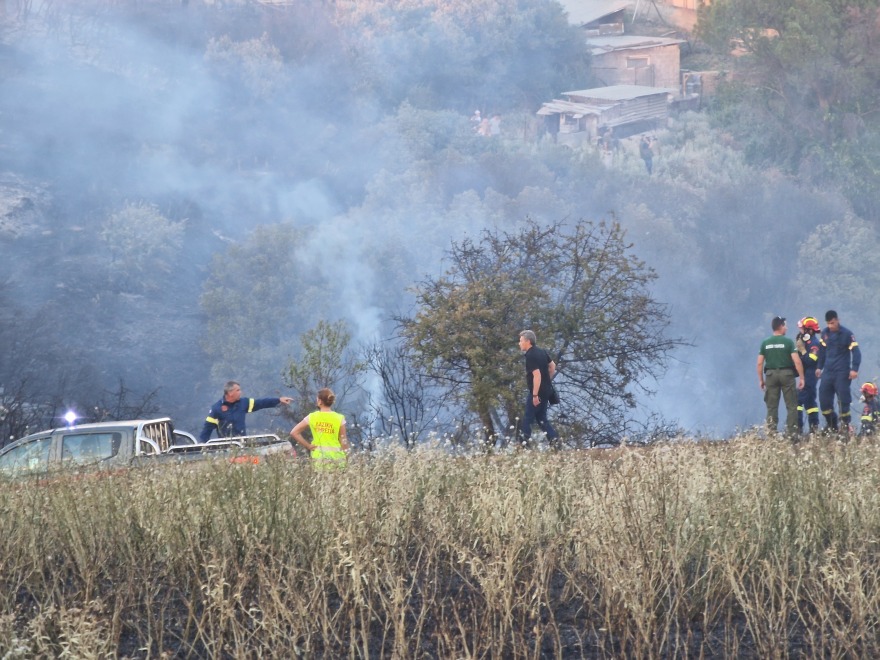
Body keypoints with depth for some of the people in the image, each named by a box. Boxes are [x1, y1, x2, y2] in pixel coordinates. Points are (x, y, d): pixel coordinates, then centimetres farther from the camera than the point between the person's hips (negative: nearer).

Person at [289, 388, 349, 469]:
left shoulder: (312, 417, 1)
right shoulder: (339, 418, -3)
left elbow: (294, 432, 1)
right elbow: (343, 441, 0)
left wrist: (308, 446, 4)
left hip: (318, 457, 1)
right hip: (336, 456, -1)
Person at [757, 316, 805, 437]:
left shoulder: (765, 343, 3)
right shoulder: (788, 342, -6)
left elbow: (760, 363, 2)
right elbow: (797, 361, -11)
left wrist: (761, 380, 11)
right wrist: (801, 378, -5)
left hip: (771, 374, 3)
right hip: (787, 373, -3)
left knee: (772, 407, 7)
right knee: (791, 406, 3)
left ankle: (771, 433, 5)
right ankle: (791, 433, -3)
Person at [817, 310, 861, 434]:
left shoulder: (847, 334, -8)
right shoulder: (824, 334, 8)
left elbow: (856, 352, -10)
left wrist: (854, 369, -18)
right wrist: (819, 367, 20)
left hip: (842, 372, -5)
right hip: (828, 371, 5)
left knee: (843, 399, -7)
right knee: (824, 398, -1)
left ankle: (845, 424, 0)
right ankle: (831, 423, 10)